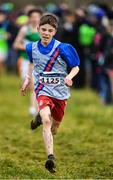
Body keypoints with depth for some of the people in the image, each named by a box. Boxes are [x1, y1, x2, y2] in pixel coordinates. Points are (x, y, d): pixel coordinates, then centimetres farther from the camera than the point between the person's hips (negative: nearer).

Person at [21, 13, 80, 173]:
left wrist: (69, 77, -23)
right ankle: (50, 157, -30)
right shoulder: (32, 48, -2)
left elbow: (75, 67, -4)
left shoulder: (62, 49, -13)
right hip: (43, 90, 0)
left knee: (55, 125, 16)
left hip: (60, 92, 0)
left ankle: (41, 117, 52)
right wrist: (27, 78, 14)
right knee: (46, 121, -24)